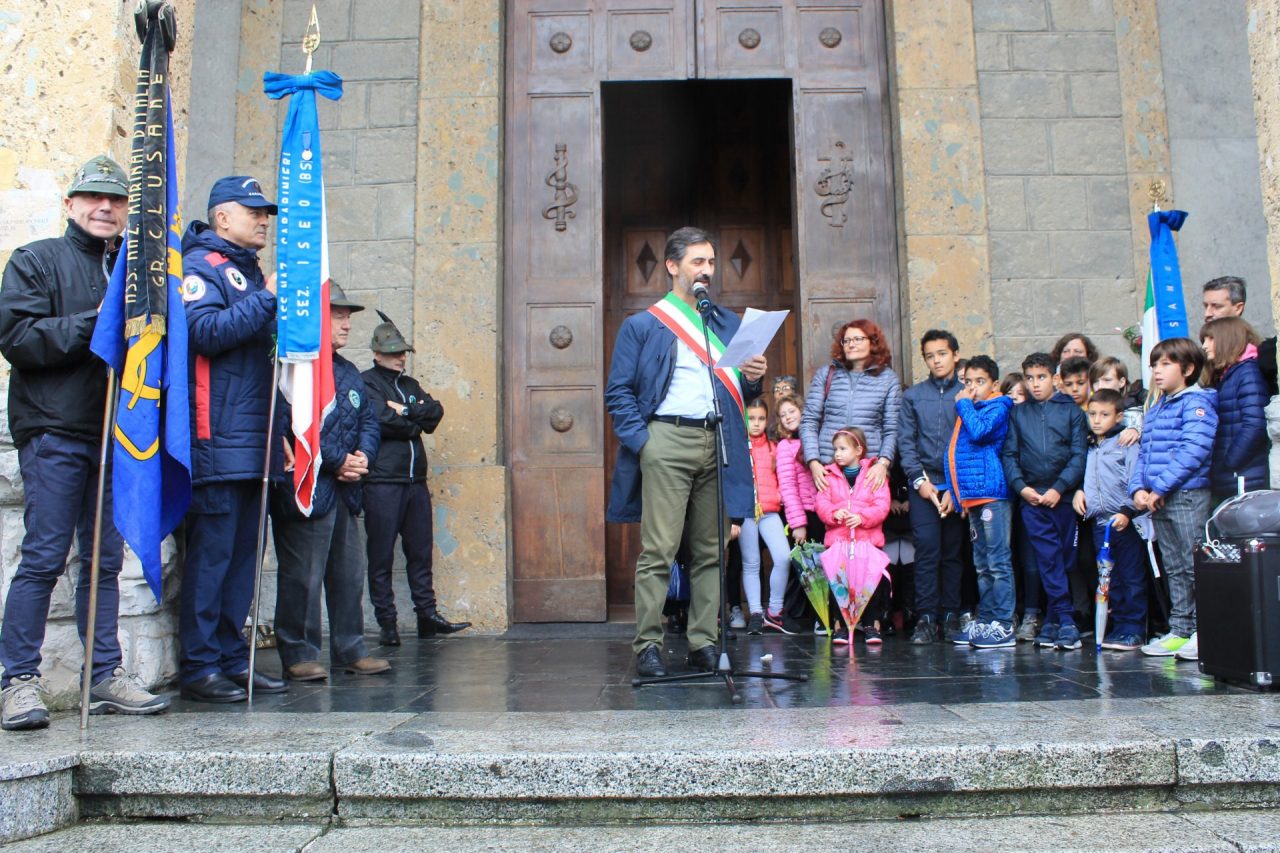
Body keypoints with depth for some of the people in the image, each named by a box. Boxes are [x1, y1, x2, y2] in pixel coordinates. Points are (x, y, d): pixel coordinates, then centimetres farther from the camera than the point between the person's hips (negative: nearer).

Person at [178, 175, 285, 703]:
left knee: (243, 552, 9)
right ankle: (199, 666, 0)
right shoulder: (201, 265, -1)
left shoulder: (251, 273, 24)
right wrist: (268, 299, -18)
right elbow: (206, 331, -19)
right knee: (211, 551, -7)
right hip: (217, 441, -9)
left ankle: (233, 659, 16)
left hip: (253, 441, 9)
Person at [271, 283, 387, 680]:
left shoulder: (349, 372, 20)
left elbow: (368, 420, 20)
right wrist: (338, 462, -15)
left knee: (350, 575, 11)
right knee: (302, 577, -3)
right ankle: (298, 655, 7)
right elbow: (288, 427, -19)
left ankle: (351, 651, 21)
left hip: (345, 491, 9)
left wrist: (363, 455, -1)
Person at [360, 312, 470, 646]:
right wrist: (417, 421, -1)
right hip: (381, 482, -6)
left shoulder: (410, 385, 20)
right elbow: (383, 420, -15)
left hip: (415, 480, 7)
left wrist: (406, 411, -9)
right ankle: (386, 623, 6)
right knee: (381, 556, -1)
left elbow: (436, 412, 5)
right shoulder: (366, 382, -1)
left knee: (421, 552, 9)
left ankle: (427, 615, 15)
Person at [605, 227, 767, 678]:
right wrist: (641, 441, -10)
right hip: (667, 441, -4)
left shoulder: (728, 323, 22)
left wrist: (752, 378, 0)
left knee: (710, 551, 5)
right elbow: (618, 391, 2)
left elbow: (737, 391, 23)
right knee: (658, 550, -7)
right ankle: (648, 645, -2)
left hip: (718, 443, 4)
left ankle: (704, 643, 11)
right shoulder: (642, 325, 9)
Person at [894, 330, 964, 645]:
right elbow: (905, 441, 7)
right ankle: (925, 618, -3)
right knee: (927, 550, -6)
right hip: (923, 484, 0)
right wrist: (919, 479, -5)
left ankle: (951, 616, 12)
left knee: (953, 552, 5)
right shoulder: (913, 395, 11)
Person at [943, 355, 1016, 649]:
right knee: (982, 565, 13)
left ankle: (1004, 627, -6)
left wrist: (964, 404, -7)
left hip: (992, 493, -9)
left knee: (998, 562, -7)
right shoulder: (968, 410, 20)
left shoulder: (998, 408, -3)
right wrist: (956, 492, 18)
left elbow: (979, 431, -22)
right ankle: (985, 621, 20)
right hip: (971, 495, 9)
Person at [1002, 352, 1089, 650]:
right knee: (1049, 559, -6)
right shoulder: (1018, 413, 13)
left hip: (1064, 496, -1)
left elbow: (1079, 455, -1)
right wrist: (1021, 487, -5)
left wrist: (1059, 488, -11)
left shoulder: (1071, 410, 6)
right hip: (1031, 497, 1)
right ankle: (1065, 620, -6)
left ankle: (1053, 619, 11)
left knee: (1065, 557, 3)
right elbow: (1009, 454, 9)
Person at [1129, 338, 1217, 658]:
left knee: (1196, 566, -6)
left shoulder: (1197, 403, -6)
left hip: (1189, 496, -8)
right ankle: (1180, 630, 18)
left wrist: (1161, 487, -18)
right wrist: (1138, 488, 2)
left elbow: (1194, 450, -17)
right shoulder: (1155, 410, 20)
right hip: (1158, 501, 8)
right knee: (1174, 569, 12)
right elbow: (1144, 453, 19)